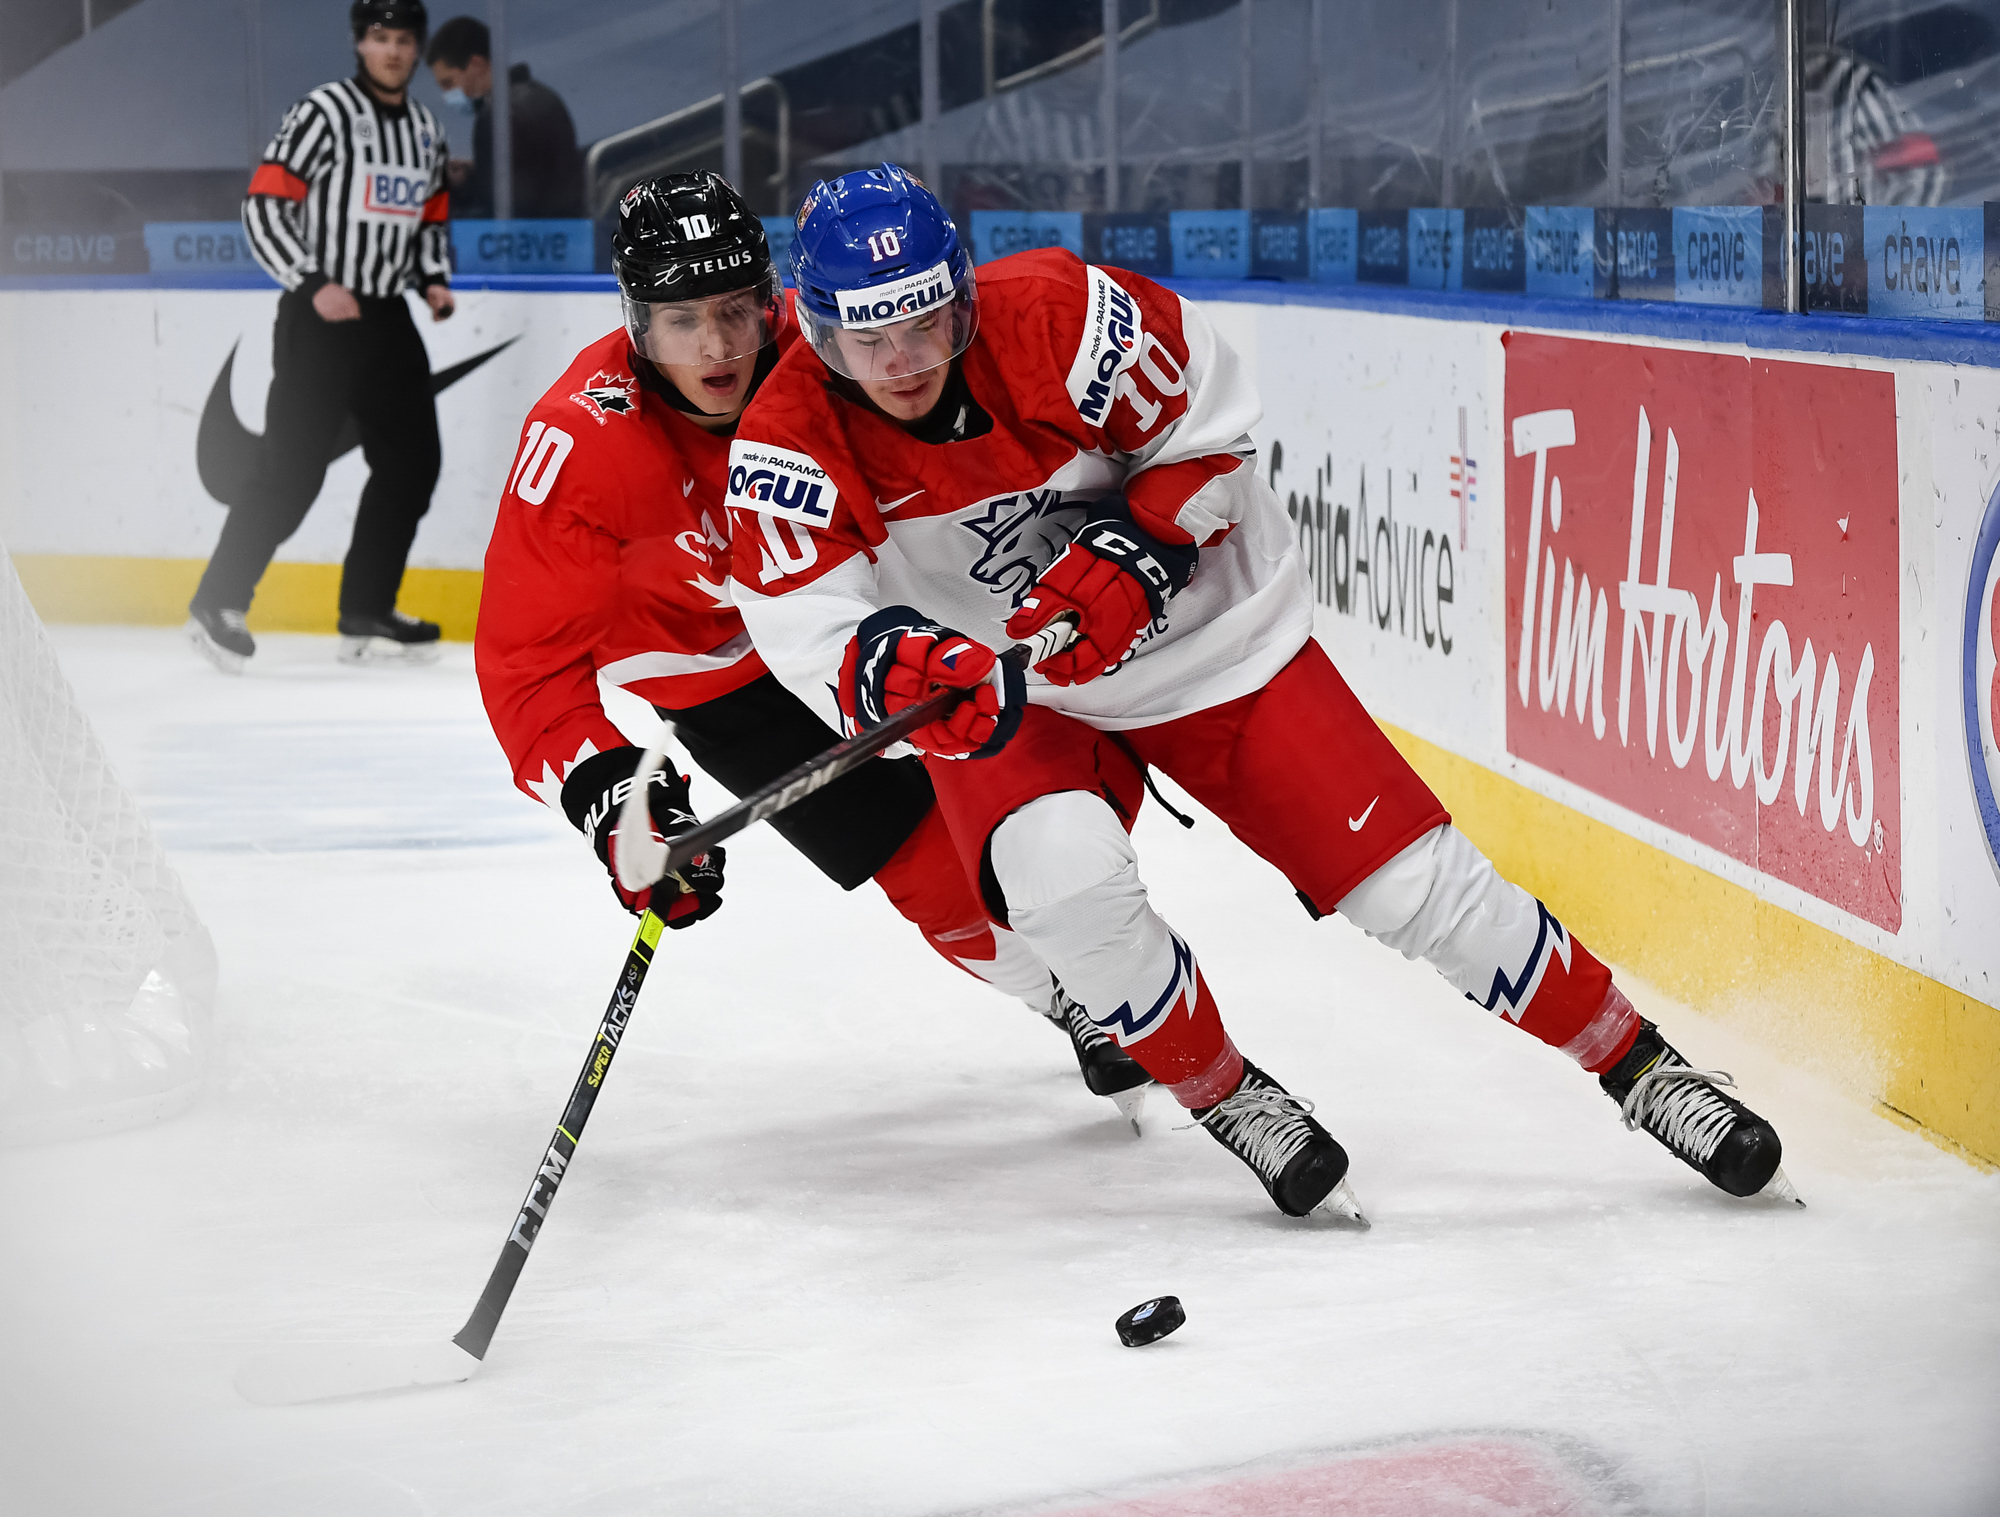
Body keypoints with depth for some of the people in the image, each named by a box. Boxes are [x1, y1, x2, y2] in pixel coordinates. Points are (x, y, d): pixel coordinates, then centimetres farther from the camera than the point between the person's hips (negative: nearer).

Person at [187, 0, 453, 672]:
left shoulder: (425, 130, 12)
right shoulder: (324, 113, -11)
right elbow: (263, 206, -15)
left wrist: (434, 278, 5)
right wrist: (313, 286, -23)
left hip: (387, 318, 8)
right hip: (320, 316, -8)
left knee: (412, 462, 8)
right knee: (292, 471, -11)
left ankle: (366, 615, 17)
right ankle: (217, 605, -3)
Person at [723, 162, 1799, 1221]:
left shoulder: (1053, 316, -25)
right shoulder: (791, 443, -22)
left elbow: (1208, 425, -11)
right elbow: (807, 630, -31)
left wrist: (1132, 551, -26)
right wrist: (896, 666, -52)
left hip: (1204, 635, -1)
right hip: (1000, 687, 1)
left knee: (1410, 880, -5)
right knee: (1062, 866, -30)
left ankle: (1639, 1067, 11)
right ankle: (1226, 1097, -5)